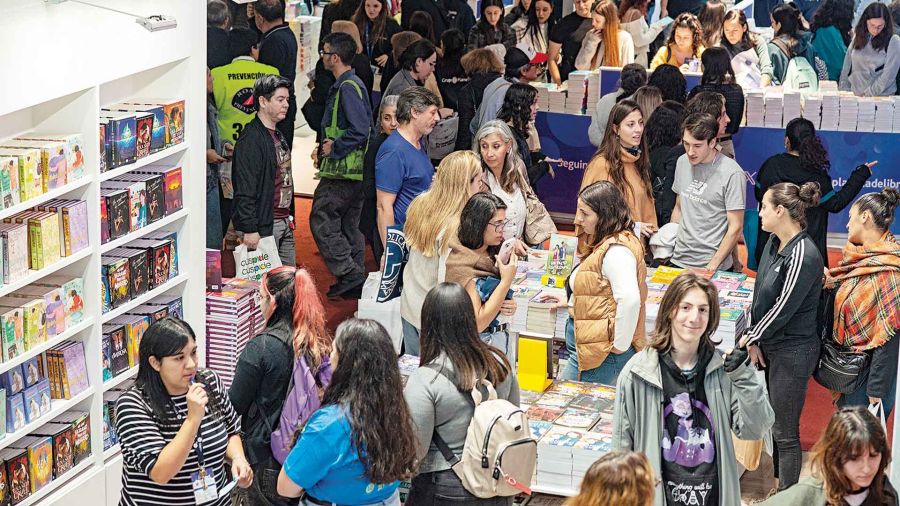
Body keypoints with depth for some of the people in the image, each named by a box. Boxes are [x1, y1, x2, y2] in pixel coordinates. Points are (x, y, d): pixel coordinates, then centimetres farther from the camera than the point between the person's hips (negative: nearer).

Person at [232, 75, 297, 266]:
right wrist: (249, 229, -22)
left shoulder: (279, 136, 17)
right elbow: (244, 190, -19)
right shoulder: (250, 140, -15)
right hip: (264, 227, -10)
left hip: (284, 223, 10)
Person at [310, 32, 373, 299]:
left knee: (322, 219, -7)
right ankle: (356, 277, 19)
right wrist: (330, 143, 13)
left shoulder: (347, 87, -16)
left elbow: (360, 130, -24)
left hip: (342, 168, -10)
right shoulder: (353, 84, 16)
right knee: (348, 223, 14)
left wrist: (334, 148, -15)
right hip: (354, 169, 10)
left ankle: (348, 272, -9)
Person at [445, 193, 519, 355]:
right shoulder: (461, 266, -20)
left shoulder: (492, 256, 2)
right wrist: (507, 281, -22)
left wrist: (508, 306, -5)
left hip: (500, 338, 7)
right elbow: (477, 323, -23)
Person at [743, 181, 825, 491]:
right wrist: (754, 341, -1)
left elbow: (783, 308, -20)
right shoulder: (774, 242, 3)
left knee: (785, 432, 1)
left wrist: (750, 338, -7)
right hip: (769, 345, 9)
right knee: (774, 422, 20)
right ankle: (778, 484, 35)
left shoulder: (803, 256, -24)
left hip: (792, 352, -9)